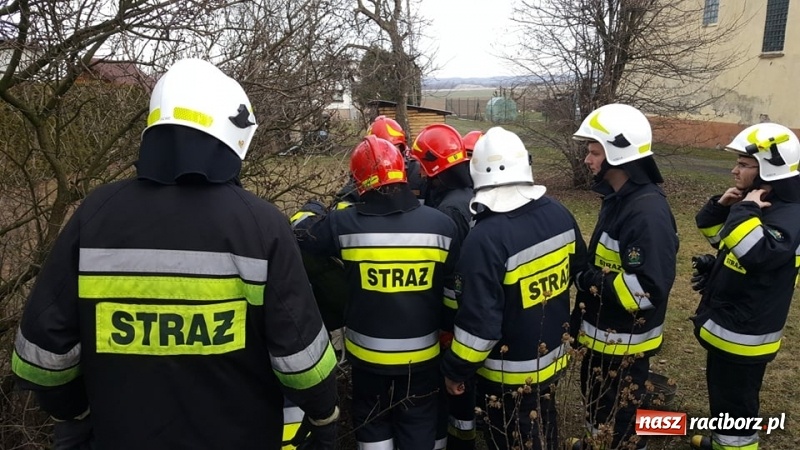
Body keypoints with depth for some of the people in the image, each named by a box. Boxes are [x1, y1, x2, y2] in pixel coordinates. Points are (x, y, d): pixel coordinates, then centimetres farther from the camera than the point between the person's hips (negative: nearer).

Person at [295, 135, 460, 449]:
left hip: (367, 353, 0)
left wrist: (313, 208, 21)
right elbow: (455, 290, -3)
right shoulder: (440, 224, -12)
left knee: (372, 423, 21)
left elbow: (296, 236, 2)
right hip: (421, 353, 1)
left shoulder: (344, 224, -15)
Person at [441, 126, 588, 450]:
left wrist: (455, 370, -12)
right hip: (552, 354, 7)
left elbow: (479, 322, -27)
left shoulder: (487, 238, -30)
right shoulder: (558, 214, -7)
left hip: (511, 371, -6)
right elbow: (578, 270, 10)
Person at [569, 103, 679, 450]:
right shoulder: (619, 198, 5)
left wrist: (588, 280, -24)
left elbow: (650, 287, -32)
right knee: (596, 400, 28)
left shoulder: (647, 211, -27)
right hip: (604, 333, 10)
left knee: (617, 416, 9)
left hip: (625, 342, -10)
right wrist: (585, 272, 6)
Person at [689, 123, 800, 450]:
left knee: (735, 404, 7)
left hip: (744, 334, -10)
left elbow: (758, 252, -43)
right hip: (724, 324, 10)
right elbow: (711, 231, 19)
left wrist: (746, 209, -31)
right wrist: (722, 205, 0)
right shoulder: (758, 205, 5)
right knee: (721, 393, 27)